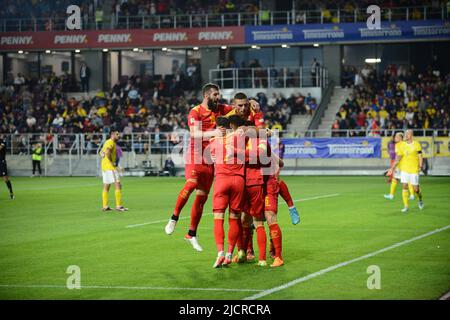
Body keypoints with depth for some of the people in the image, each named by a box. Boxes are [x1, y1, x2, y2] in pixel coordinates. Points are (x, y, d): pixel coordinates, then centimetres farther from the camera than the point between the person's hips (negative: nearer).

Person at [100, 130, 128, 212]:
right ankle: (118, 206, -13)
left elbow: (101, 153, 29)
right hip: (110, 167, -10)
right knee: (118, 185, -10)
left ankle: (105, 206, 12)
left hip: (104, 166, 10)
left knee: (106, 187, 11)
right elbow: (107, 152, -29)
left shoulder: (107, 142, 18)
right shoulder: (111, 142, -13)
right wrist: (111, 162, -20)